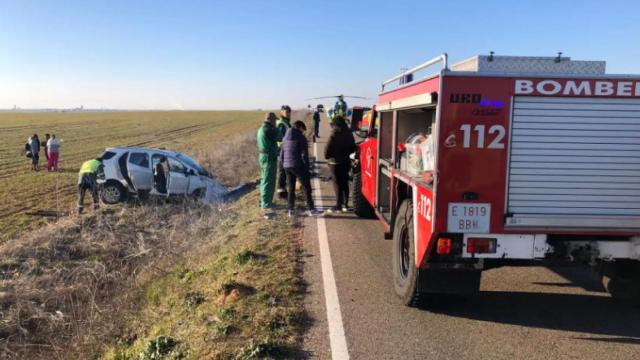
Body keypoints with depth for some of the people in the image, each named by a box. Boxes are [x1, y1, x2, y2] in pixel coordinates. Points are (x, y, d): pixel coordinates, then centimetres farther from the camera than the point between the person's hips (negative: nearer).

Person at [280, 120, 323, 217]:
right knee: (306, 187, -1)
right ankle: (311, 209, -1)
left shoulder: (285, 138, 15)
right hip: (298, 166, -7)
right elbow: (304, 155, -11)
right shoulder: (301, 138, -7)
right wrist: (307, 168, -6)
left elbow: (281, 154, 17)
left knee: (290, 189, 13)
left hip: (287, 166, 7)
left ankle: (291, 210, 15)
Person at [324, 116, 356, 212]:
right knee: (345, 183, 14)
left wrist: (327, 156, 1)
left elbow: (327, 150, -17)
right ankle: (345, 204, 18)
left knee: (337, 183, 2)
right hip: (346, 162, 6)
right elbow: (353, 148, 10)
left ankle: (338, 205, 5)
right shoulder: (348, 134, 1)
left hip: (335, 163, -6)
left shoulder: (334, 135, -17)